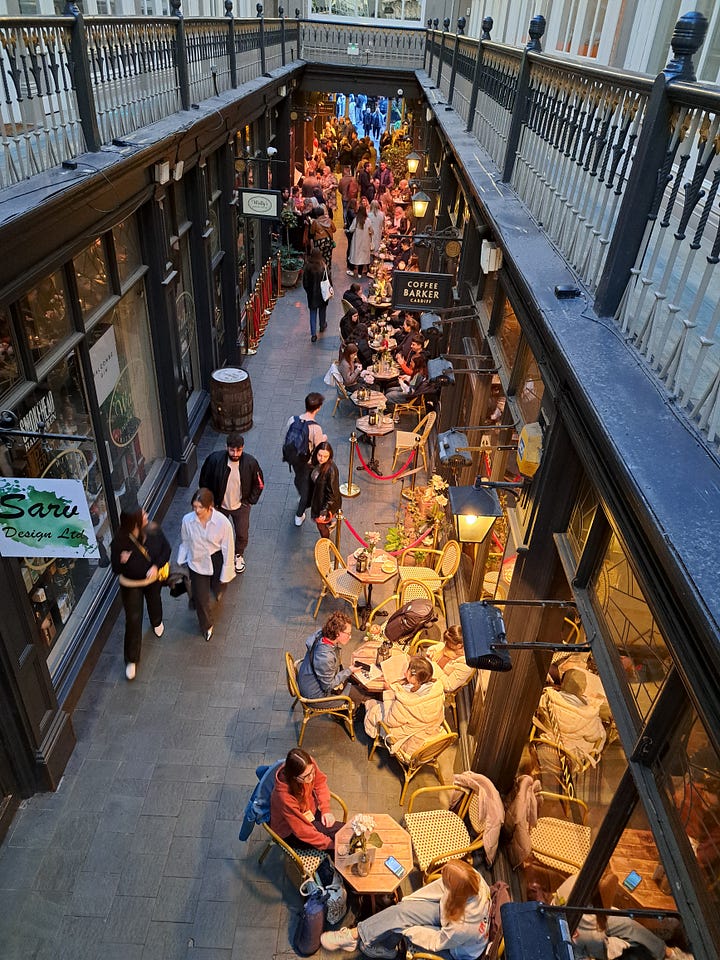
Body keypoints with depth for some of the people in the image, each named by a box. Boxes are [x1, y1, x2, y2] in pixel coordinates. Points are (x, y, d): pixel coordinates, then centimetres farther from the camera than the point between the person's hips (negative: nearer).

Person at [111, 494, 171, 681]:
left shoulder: (153, 530, -22)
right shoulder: (120, 541, -30)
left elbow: (166, 549, -8)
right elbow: (116, 569, -20)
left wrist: (156, 566, -24)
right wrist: (122, 561, -43)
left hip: (152, 579, 3)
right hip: (130, 585, -3)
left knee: (154, 602, 31)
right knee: (133, 620, 3)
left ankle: (157, 623, 68)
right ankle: (132, 660, 22)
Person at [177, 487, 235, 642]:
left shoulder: (223, 522, -28)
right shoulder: (187, 520, -21)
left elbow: (228, 549, -17)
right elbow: (184, 542, -2)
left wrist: (225, 576, -11)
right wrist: (180, 563, 4)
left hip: (217, 561, -1)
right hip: (198, 564, 1)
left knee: (218, 590, 25)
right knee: (201, 599, 9)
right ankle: (207, 626, 39)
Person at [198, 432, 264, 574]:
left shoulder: (250, 463, -24)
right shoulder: (215, 459, -24)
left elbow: (259, 484, -6)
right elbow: (205, 481, -6)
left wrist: (249, 501, -6)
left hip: (240, 506, 0)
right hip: (220, 505, 0)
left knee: (242, 534, 16)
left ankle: (239, 555, 47)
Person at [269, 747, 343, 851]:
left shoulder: (309, 765, -24)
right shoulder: (284, 796, -38)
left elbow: (320, 782, -1)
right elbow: (302, 830, -27)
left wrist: (326, 810, -9)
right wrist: (331, 845, -24)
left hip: (309, 811, 6)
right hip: (291, 832, -5)